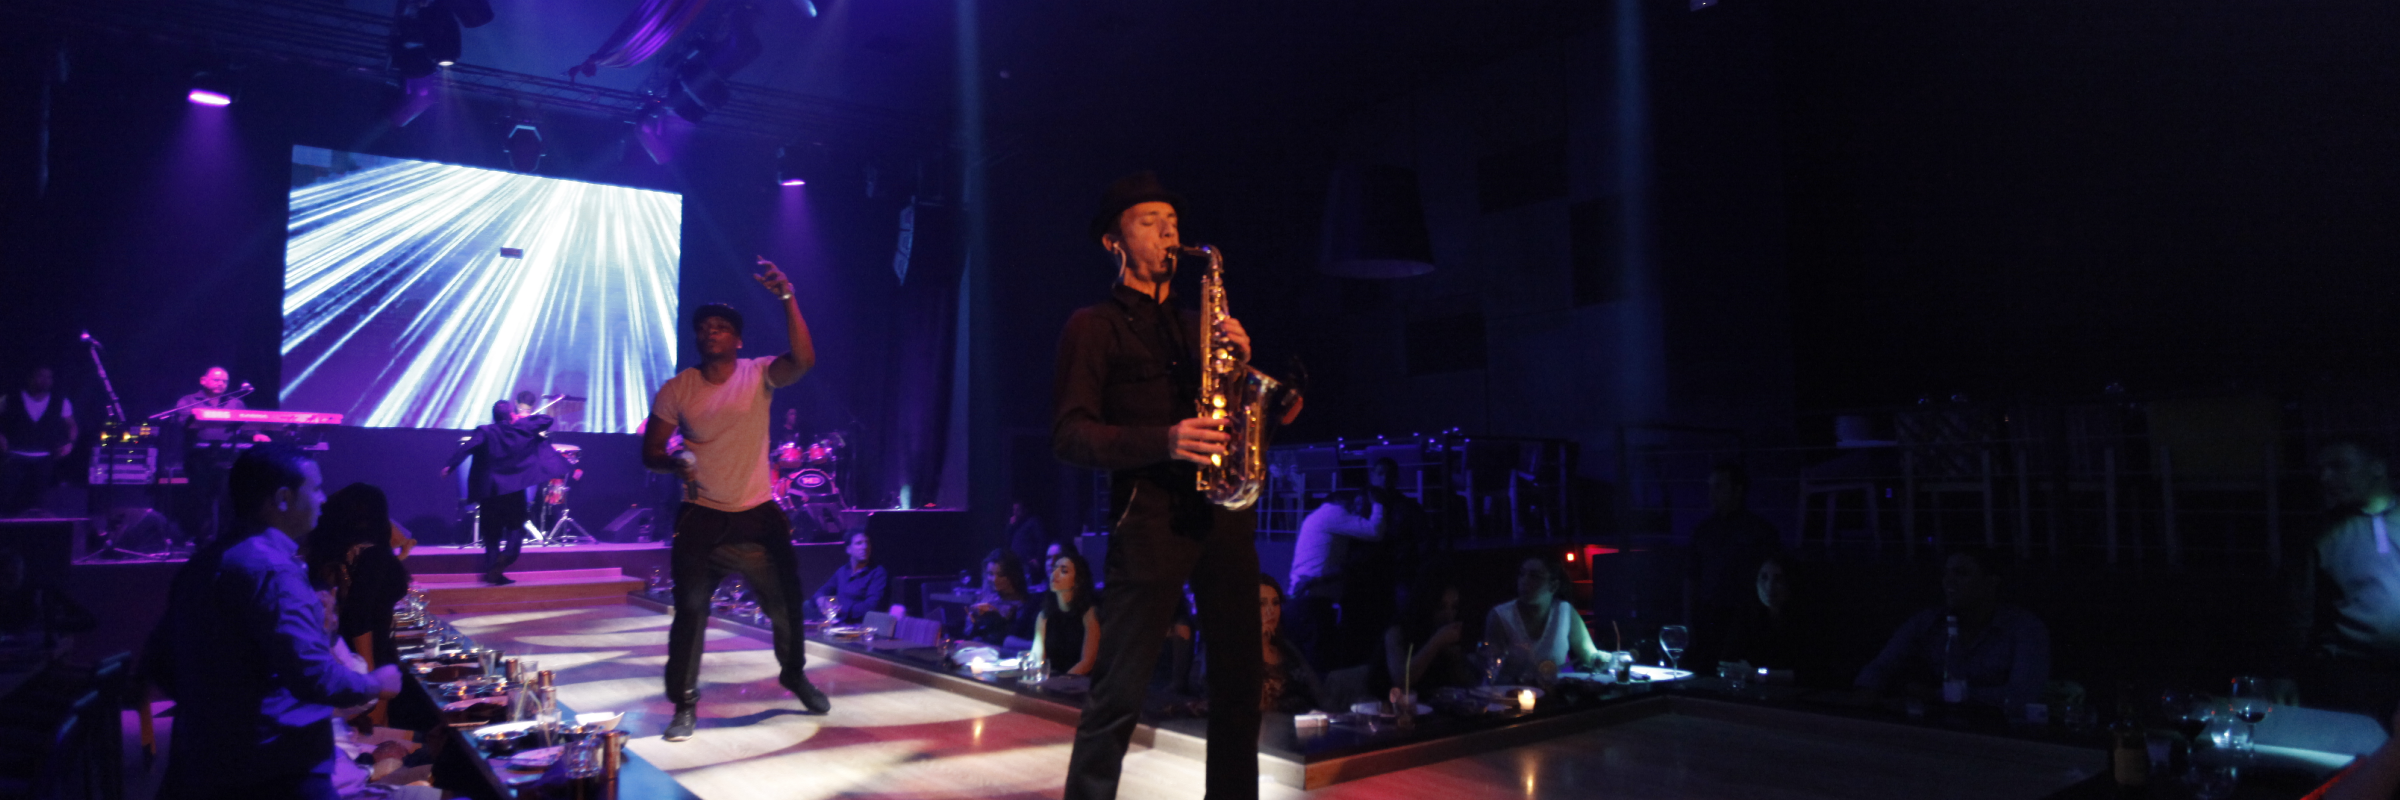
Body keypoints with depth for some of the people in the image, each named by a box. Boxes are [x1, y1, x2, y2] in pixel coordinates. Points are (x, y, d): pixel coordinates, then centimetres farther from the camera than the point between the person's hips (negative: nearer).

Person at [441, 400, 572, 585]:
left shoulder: (485, 432, -3)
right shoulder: (523, 429, 0)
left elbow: (467, 447, -17)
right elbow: (546, 420, 13)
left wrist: (449, 465, -17)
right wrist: (526, 417, 27)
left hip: (489, 490, 1)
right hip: (514, 490, -1)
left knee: (491, 531, 10)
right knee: (515, 527, 11)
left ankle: (492, 571, 8)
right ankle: (507, 554, -16)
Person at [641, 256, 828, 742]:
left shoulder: (759, 375, -5)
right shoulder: (676, 390, -2)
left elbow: (803, 360, -26)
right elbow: (650, 451, 1)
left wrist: (787, 298, -35)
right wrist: (676, 460, -22)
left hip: (758, 517, 0)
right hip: (701, 519, 0)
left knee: (786, 607, 10)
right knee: (690, 611, -1)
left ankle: (795, 675, 35)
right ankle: (685, 705, 13)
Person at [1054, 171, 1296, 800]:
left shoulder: (1196, 326, 23)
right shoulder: (1093, 327, 6)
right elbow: (1070, 434, -6)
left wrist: (1239, 361, -1)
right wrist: (1164, 442, -20)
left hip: (1222, 510, 6)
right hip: (1149, 512, -5)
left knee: (1239, 680, 8)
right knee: (1119, 694, -7)